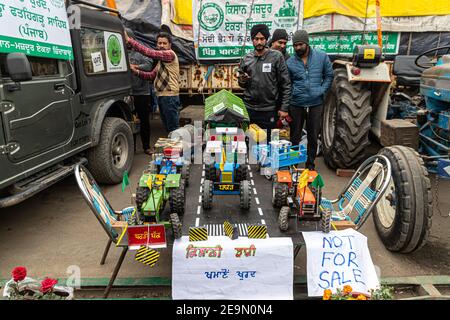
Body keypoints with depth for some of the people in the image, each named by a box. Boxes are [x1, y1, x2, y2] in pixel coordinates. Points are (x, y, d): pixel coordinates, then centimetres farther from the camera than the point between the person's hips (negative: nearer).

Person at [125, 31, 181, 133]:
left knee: (173, 129, -6)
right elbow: (151, 75, 17)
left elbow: (149, 52, -20)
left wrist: (129, 40, -18)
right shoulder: (161, 60, 21)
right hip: (161, 96, 10)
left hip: (169, 96, -10)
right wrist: (136, 71, 2)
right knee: (167, 128, 15)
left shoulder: (170, 54, -9)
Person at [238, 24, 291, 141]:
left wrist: (284, 108, -8)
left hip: (269, 110, -3)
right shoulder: (246, 59, 7)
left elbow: (286, 84, -4)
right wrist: (241, 80, -8)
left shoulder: (276, 57, -3)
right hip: (249, 109, 3)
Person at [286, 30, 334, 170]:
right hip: (296, 105, 0)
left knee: (313, 136, 9)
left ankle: (310, 163, 24)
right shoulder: (290, 62, 0)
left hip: (316, 104, 1)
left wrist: (322, 90, -5)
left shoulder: (321, 57, 1)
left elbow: (329, 75, 10)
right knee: (295, 136, 8)